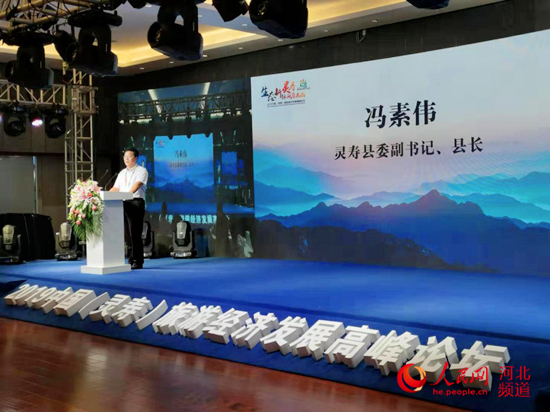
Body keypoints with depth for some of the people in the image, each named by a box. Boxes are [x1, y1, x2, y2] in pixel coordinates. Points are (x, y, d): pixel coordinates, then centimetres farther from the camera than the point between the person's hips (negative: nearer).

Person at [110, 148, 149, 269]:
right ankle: (131, 259, 11)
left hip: (135, 202, -7)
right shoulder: (122, 173, 23)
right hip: (123, 203, 7)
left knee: (134, 233, -8)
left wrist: (128, 194, -32)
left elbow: (137, 184, -16)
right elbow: (116, 188, 19)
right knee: (127, 233, 5)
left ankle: (137, 262, -3)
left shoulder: (141, 171, 1)